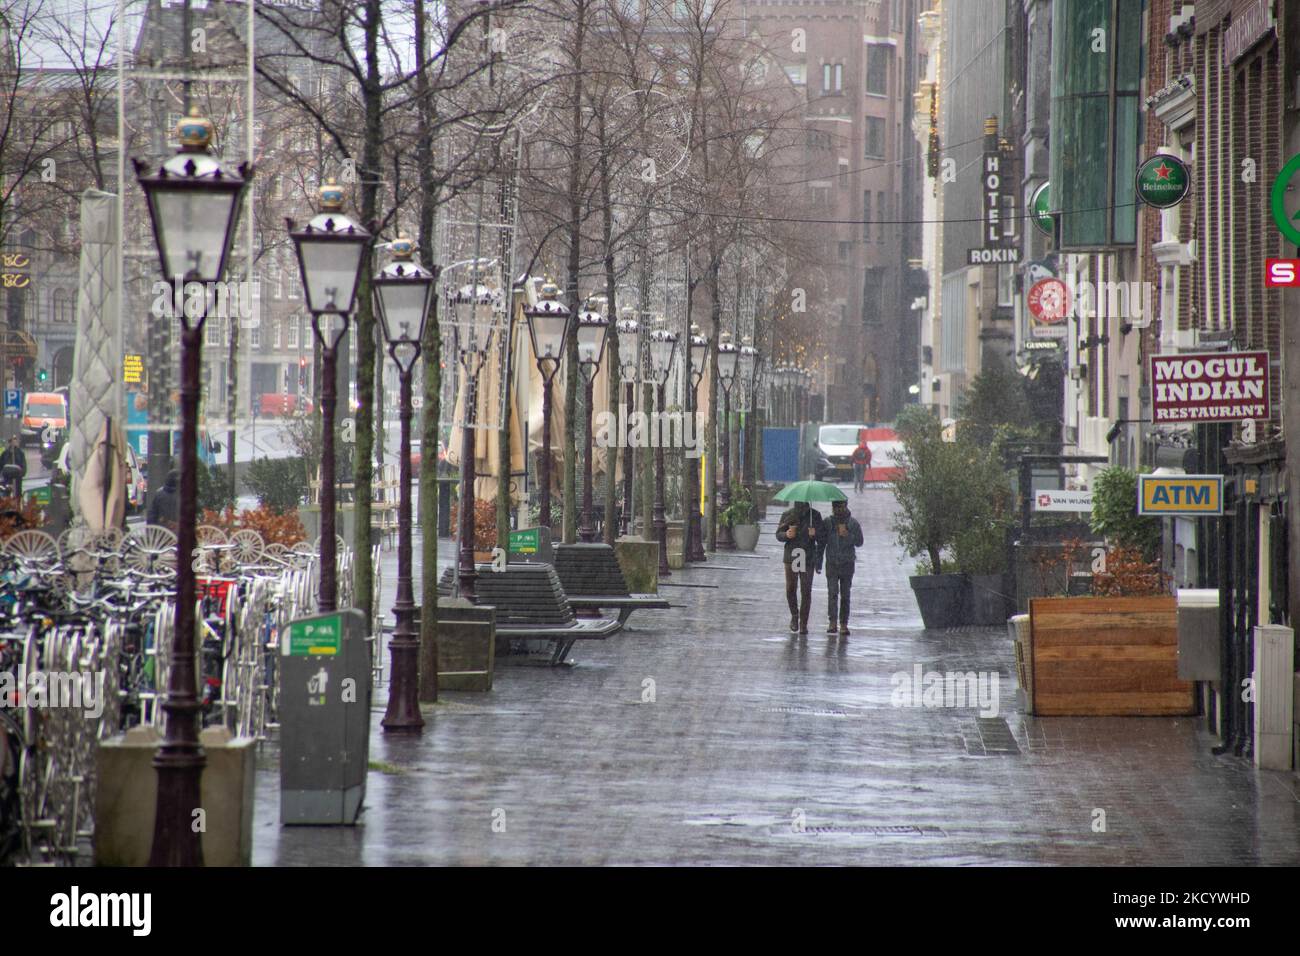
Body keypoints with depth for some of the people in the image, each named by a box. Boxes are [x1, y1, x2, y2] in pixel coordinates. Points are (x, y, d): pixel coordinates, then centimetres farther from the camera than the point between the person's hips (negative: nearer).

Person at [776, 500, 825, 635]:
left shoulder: (815, 515, 3)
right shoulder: (788, 515, 3)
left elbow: (823, 534, 5)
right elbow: (778, 534, 5)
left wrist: (815, 533, -18)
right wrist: (786, 535, -18)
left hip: (808, 558, -1)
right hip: (791, 556, 1)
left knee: (806, 591, -4)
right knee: (790, 589, 1)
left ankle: (803, 624, 1)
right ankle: (794, 616, 25)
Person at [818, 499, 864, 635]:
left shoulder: (853, 523, 3)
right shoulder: (828, 523, 4)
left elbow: (859, 542, 0)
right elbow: (821, 543, 8)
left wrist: (848, 535, -18)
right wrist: (818, 562, 5)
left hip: (847, 564, 0)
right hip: (832, 564, 0)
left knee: (845, 595, 2)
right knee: (832, 592, -12)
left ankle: (844, 624, 6)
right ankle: (832, 622, -15)